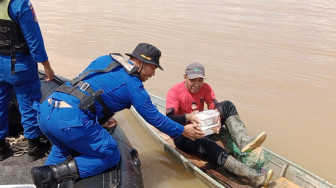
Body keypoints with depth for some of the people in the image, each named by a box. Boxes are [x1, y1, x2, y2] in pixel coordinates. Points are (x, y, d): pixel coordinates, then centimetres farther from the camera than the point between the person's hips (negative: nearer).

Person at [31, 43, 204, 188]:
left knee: (62, 148, 37)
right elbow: (154, 117, 8)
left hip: (45, 110, 8)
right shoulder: (134, 85, 0)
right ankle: (54, 173, -4)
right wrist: (182, 131, 21)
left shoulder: (104, 60, 19)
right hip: (71, 120, -8)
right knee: (110, 157, 10)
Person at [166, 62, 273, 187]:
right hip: (183, 135, -6)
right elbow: (169, 119, -25)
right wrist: (188, 117, -44)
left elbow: (215, 106, -12)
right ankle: (254, 177, -45)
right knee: (207, 145, -38)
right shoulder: (174, 92, -15)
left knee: (227, 105, -9)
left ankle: (243, 140, -32)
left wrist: (217, 116, -36)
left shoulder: (205, 88, 1)